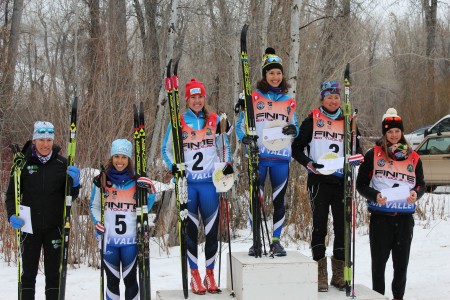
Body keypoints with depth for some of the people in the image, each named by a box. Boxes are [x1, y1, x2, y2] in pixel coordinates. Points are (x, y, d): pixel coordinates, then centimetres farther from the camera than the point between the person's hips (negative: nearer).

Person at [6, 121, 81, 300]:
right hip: (30, 227, 0)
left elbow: (71, 196, 5)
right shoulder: (24, 163, -2)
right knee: (28, 273, 9)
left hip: (55, 227, 0)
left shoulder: (62, 163, 0)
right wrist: (12, 215, -14)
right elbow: (12, 193, 2)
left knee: (53, 273, 7)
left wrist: (74, 182, -16)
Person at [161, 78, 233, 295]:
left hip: (209, 181, 1)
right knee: (191, 228, 2)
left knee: (212, 228, 1)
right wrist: (174, 167, -7)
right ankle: (195, 275, 10)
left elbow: (224, 146, 17)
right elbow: (166, 149, 8)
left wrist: (227, 164, 2)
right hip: (186, 182, -1)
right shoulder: (178, 122, 2)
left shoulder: (215, 120, 7)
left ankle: (210, 274, 13)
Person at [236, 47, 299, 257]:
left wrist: (293, 130, -6)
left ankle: (276, 240, 14)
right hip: (258, 156, -2)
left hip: (281, 157, 2)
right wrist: (244, 137, -17)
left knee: (278, 200, 6)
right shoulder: (253, 98, 4)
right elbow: (241, 125, 4)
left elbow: (295, 127, 17)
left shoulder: (289, 102, 13)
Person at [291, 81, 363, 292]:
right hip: (319, 181, -3)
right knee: (319, 226, -4)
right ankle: (320, 276, 2)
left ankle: (339, 275, 15)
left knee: (343, 227, 4)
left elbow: (356, 150, 19)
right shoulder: (312, 120, 3)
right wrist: (309, 164, -14)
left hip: (342, 181, 3)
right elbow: (297, 149, 4)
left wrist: (356, 158, -4)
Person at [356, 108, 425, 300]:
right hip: (380, 216, -2)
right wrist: (375, 196, -16)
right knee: (379, 260, 4)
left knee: (401, 261, 8)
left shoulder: (413, 157, 9)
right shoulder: (373, 154, 1)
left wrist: (416, 194, -8)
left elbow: (421, 184, 15)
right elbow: (361, 183, 2)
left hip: (405, 217, 2)